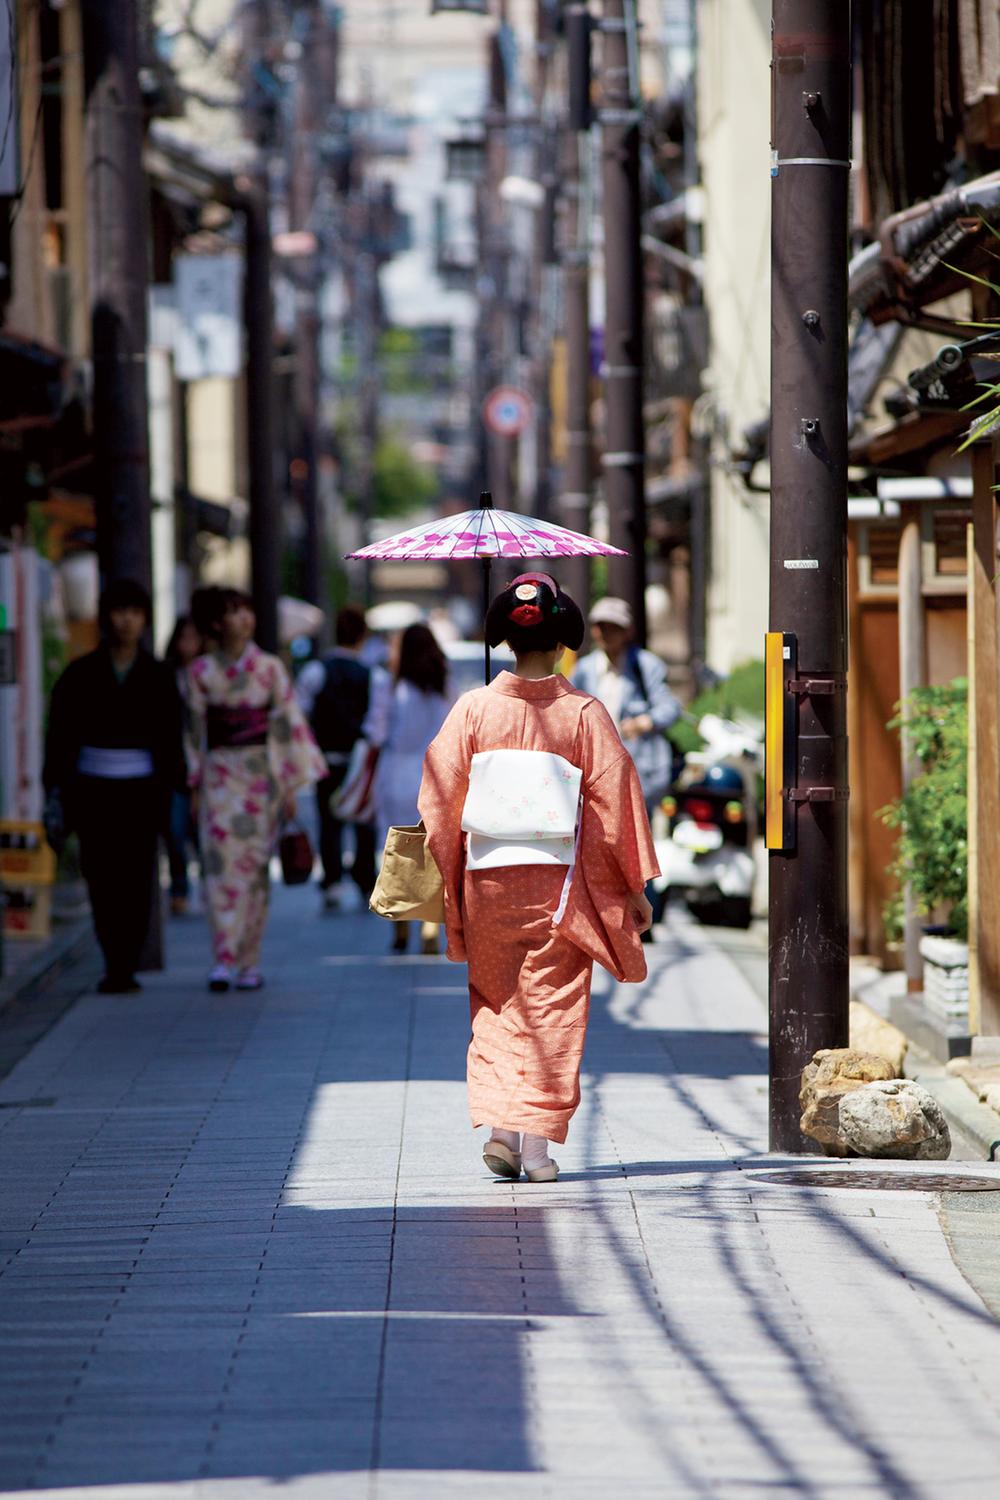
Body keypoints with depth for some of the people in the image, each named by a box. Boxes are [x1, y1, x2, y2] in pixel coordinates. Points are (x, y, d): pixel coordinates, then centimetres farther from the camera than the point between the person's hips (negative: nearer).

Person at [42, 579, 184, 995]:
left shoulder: (158, 677, 3)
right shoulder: (81, 674, 1)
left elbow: (170, 742, 5)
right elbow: (60, 737, 1)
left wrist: (171, 795, -1)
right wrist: (54, 795, -5)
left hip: (140, 792, 0)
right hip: (93, 788, 0)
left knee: (136, 883, -8)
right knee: (102, 882, 1)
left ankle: (123, 970, -4)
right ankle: (116, 966, 16)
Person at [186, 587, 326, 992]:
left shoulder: (269, 668, 1)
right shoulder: (201, 672, 1)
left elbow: (287, 724, 2)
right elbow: (194, 730, 6)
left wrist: (290, 784, -1)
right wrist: (194, 787, 4)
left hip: (261, 776, 0)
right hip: (220, 773, 0)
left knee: (255, 865, 2)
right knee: (221, 864, -9)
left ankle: (249, 962, 9)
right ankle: (223, 959, -11)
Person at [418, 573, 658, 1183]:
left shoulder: (474, 709, -2)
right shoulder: (584, 714, -5)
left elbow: (441, 800, 0)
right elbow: (616, 798, -3)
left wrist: (442, 883, 11)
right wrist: (635, 886, 5)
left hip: (487, 878, 2)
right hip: (559, 881, -2)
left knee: (497, 1007, 14)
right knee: (552, 1007, 5)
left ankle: (500, 1128, 4)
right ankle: (535, 1137, -2)